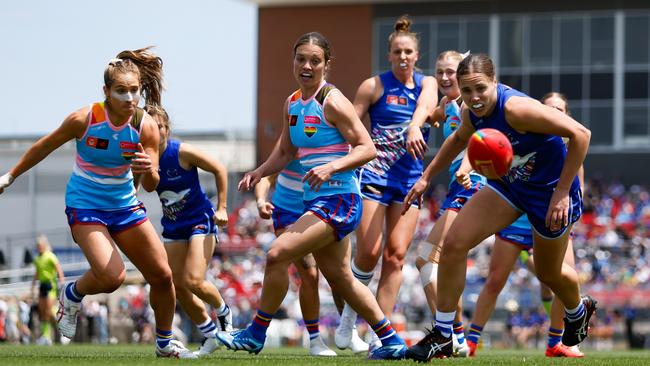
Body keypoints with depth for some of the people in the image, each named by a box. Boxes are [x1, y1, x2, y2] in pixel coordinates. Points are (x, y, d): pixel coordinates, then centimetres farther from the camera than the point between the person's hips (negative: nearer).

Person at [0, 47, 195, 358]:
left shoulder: (146, 127, -12)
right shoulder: (84, 119, -20)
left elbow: (150, 186, -10)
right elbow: (45, 146, -2)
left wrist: (149, 171, -34)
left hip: (125, 205, 4)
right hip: (85, 206, -4)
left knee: (162, 275, 4)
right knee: (112, 277, -24)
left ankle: (165, 342, 28)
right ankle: (72, 294, 10)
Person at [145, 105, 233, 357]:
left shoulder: (182, 152, -18)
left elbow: (219, 169, -8)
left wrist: (221, 208, -8)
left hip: (201, 220, -5)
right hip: (173, 226, 5)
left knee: (193, 281, -17)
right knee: (177, 285, 0)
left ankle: (223, 312, 15)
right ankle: (211, 335, 17)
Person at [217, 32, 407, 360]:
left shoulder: (332, 102, -13)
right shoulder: (292, 104, 11)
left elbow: (367, 148, -15)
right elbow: (285, 152, 19)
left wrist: (331, 167, -28)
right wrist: (259, 172, 2)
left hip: (338, 200, -9)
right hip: (315, 201, 9)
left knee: (278, 254, -16)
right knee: (339, 278, 17)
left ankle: (255, 335, -4)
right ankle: (391, 342, 27)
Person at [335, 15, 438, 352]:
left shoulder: (426, 83, 6)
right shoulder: (374, 86, 0)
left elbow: (425, 104, -17)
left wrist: (414, 127, -39)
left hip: (410, 179, 3)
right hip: (374, 175, -3)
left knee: (396, 255, -4)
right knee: (369, 252, -12)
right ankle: (350, 314, 12)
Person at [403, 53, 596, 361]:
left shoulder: (515, 108, -33)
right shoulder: (472, 114, -10)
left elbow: (580, 134, -33)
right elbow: (459, 139, 17)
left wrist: (562, 192, -31)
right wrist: (426, 177, 17)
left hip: (550, 192, -6)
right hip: (509, 184, 6)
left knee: (549, 273, 14)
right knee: (454, 243, -9)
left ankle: (578, 311, 52)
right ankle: (441, 336, 1)